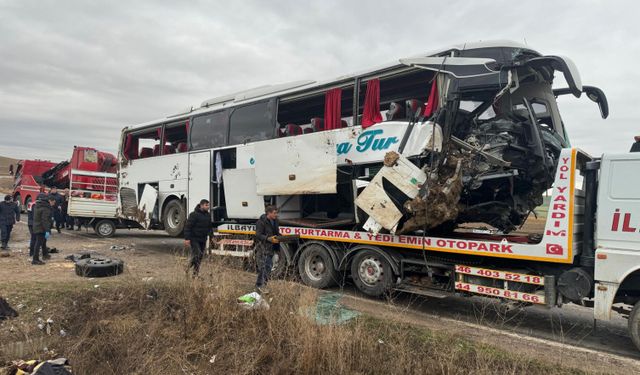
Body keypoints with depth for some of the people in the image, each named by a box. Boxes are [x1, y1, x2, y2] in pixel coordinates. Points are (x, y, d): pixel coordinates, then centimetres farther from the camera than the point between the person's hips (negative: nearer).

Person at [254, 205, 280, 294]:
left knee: (269, 266, 11)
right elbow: (258, 235, -18)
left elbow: (277, 233, 21)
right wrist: (268, 239, -31)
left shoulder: (275, 221, 10)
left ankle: (263, 284, 22)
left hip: (270, 247, 8)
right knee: (262, 266, -7)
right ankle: (260, 285, 3)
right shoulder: (261, 222, -15)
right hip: (262, 247, -8)